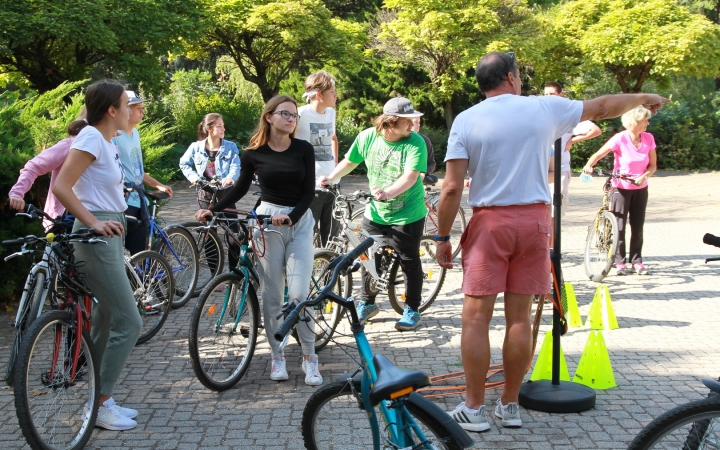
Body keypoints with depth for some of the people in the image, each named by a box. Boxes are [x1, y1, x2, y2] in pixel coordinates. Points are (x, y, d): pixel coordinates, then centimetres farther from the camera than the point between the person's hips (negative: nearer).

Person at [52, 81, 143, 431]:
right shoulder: (91, 138, -14)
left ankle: (101, 399, 22)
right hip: (97, 238, -10)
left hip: (109, 235, 10)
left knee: (106, 320, 13)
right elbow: (61, 186, -22)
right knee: (128, 322, -7)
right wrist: (93, 222, -25)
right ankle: (100, 405, 3)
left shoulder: (107, 141, 13)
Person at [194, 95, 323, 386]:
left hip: (300, 222, 0)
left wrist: (290, 217, -19)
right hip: (267, 221, 0)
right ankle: (277, 356, 15)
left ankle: (309, 358, 5)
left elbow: (309, 192, -3)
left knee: (299, 293, -8)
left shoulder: (304, 149, -1)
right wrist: (212, 210, -1)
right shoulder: (254, 153, -1)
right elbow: (241, 189, 10)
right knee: (271, 295, 2)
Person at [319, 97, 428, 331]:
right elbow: (350, 161, 10)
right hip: (375, 213, 3)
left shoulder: (415, 142, -18)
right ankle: (366, 303, 31)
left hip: (407, 215, -3)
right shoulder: (367, 137, -7)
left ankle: (412, 311, 21)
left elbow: (410, 176, -29)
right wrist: (331, 178, -1)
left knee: (409, 262, 6)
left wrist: (388, 193, -44)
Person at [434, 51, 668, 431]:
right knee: (519, 317, 8)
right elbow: (602, 107, 19)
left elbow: (452, 188, -7)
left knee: (476, 318, 2)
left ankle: (474, 409, 5)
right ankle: (510, 405, 18)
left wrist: (443, 237, 2)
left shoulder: (466, 120, -2)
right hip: (533, 220, 2)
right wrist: (643, 98, 36)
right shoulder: (545, 108, 4)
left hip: (488, 222, -2)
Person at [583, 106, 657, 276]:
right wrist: (589, 165, -33)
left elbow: (653, 165, 1)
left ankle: (636, 261, 14)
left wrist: (644, 176, -19)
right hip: (621, 188, -4)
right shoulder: (620, 139, -15)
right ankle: (620, 262, 6)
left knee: (637, 226, 6)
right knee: (619, 226, -2)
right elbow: (599, 154, -14)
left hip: (640, 189, 4)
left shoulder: (648, 139, -3)